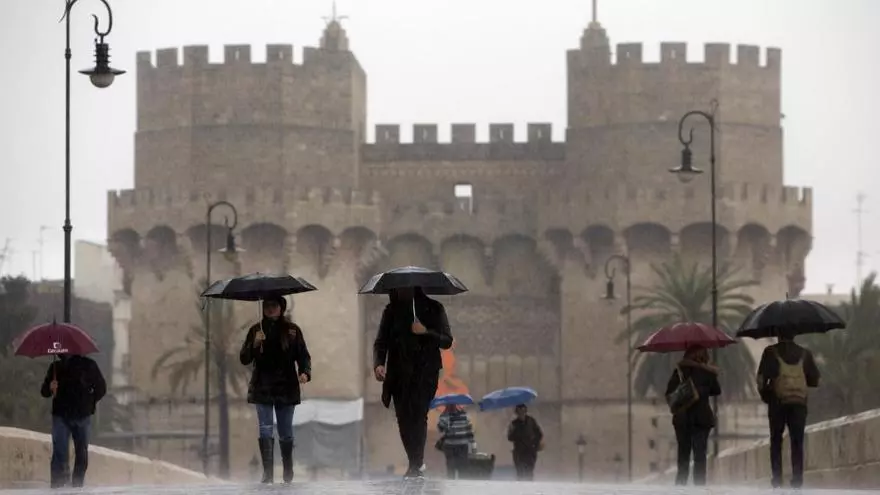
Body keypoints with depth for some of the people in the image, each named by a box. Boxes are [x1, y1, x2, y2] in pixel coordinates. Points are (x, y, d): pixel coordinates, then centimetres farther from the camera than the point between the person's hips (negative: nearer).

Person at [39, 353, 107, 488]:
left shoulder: (88, 365, 3)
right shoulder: (56, 367, 7)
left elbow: (101, 388, 11)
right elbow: (44, 391, 10)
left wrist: (89, 402, 3)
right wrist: (50, 388, -11)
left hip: (82, 416, 1)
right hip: (61, 416, 0)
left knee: (82, 453, 6)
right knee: (60, 452, -12)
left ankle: (78, 485, 15)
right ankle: (56, 486, -15)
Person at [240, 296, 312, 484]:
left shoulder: (292, 330, 1)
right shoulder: (256, 330, 4)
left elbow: (303, 355, 2)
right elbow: (244, 359, 2)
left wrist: (305, 372, -17)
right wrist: (255, 344, -15)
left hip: (286, 386, 0)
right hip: (262, 387, 0)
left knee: (285, 432, 7)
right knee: (265, 430, -8)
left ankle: (288, 472, 23)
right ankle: (268, 474, -10)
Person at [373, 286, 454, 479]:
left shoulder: (433, 309, 2)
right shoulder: (391, 311, 9)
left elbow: (447, 341, 1)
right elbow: (380, 342, 4)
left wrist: (426, 332, -17)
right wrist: (378, 364, -15)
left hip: (425, 372, -3)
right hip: (399, 374, 3)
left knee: (418, 415, -16)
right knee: (403, 418, 2)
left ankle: (415, 466, -16)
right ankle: (416, 464, 19)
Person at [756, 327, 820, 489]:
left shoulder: (771, 352, 2)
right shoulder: (804, 353, 8)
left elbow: (761, 378, -4)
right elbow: (815, 380, 9)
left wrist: (764, 394, 14)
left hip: (778, 401, -1)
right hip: (799, 402, 1)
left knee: (776, 441, 10)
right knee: (797, 442, 5)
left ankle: (776, 479, 0)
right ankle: (797, 480, -4)